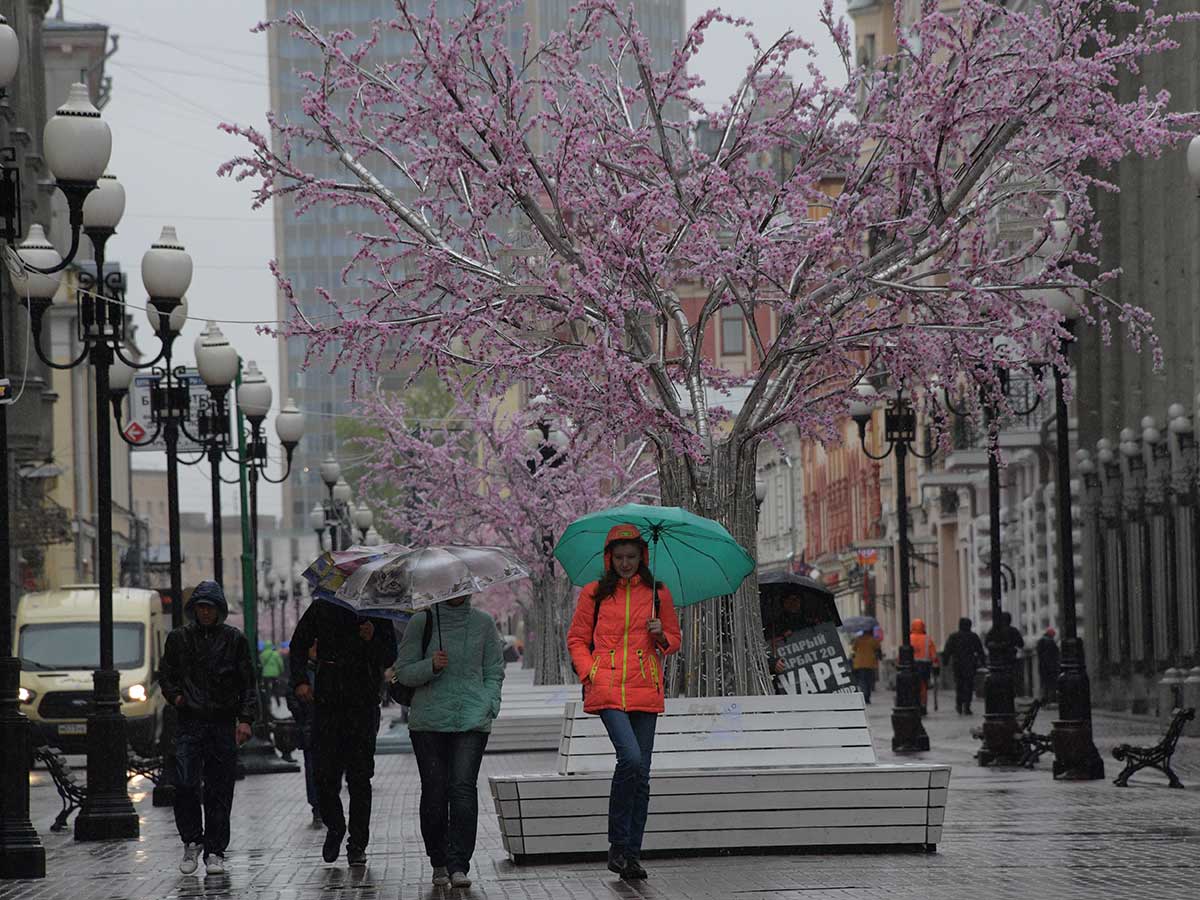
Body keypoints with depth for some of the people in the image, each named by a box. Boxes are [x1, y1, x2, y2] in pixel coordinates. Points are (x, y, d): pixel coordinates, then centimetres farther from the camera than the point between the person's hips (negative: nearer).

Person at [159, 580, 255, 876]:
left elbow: (247, 683, 6)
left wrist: (245, 719, -4)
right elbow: (165, 675, 19)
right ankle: (192, 840, 6)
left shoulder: (234, 640, 6)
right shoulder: (179, 638, 9)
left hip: (223, 725, 0)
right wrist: (176, 696, -1)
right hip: (189, 724, 0)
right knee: (185, 784, -13)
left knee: (219, 791, 0)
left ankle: (215, 852, 8)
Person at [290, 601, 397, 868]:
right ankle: (334, 827, 27)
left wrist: (372, 640, -20)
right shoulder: (322, 609, 6)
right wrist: (300, 681, -1)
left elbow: (389, 658, 0)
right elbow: (299, 646, 14)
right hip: (327, 703, 2)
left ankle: (357, 845, 4)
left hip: (364, 706, -1)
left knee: (359, 776, -3)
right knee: (325, 773, 0)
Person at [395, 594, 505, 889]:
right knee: (434, 791, -2)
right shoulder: (422, 622, 6)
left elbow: (495, 672, 15)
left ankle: (459, 865, -16)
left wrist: (488, 707, -1)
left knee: (463, 788, -13)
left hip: (472, 721, 0)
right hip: (428, 723, 0)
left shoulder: (483, 623, 10)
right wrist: (431, 666, -14)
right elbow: (404, 672, 5)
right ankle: (438, 862, 12)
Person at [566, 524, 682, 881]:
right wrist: (589, 674, -3)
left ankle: (632, 853, 10)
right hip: (608, 690, -3)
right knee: (631, 758, -22)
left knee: (641, 774, 2)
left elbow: (674, 641, 19)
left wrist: (661, 635, -4)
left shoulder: (657, 593, 11)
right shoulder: (594, 594, 7)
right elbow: (576, 639, 12)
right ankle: (618, 846, -10)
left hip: (645, 691, 3)